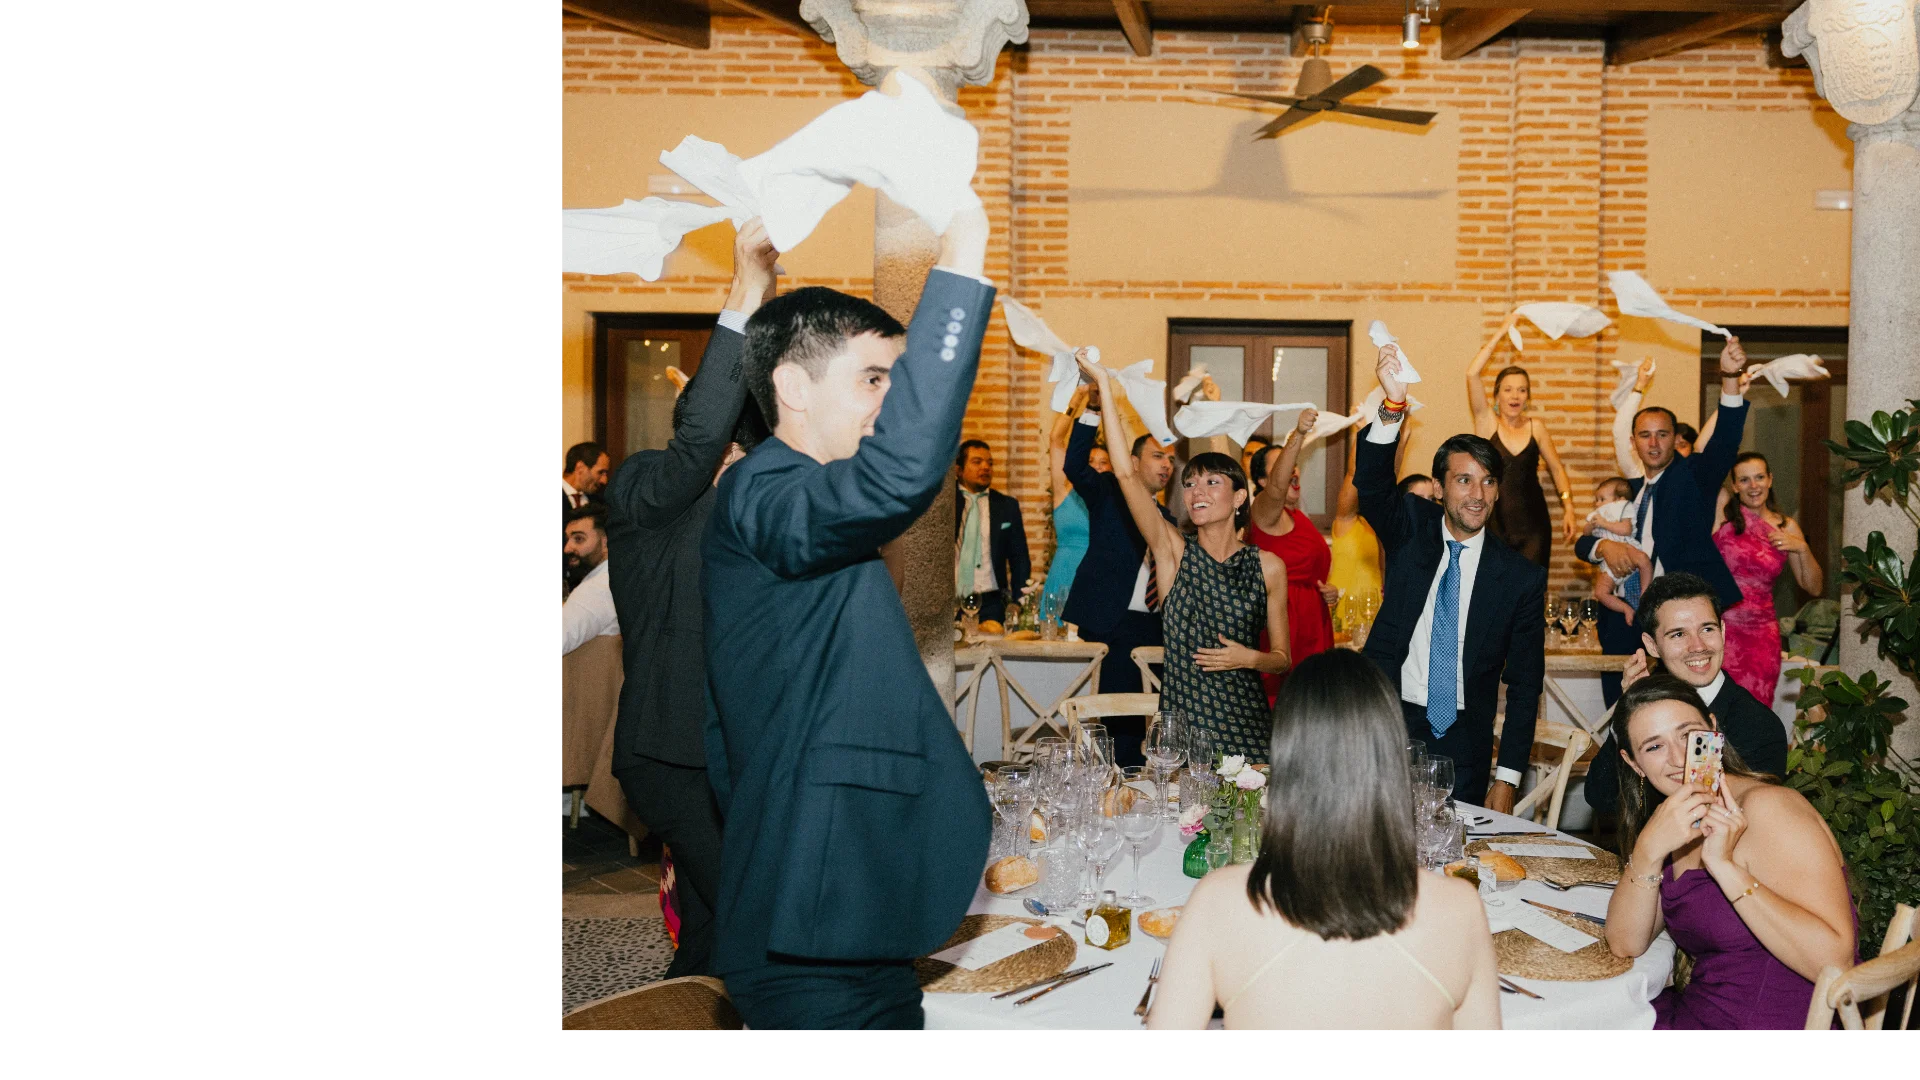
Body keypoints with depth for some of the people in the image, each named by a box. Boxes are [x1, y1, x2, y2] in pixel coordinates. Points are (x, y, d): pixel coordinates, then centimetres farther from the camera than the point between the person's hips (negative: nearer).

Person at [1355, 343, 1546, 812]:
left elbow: (1524, 684, 2)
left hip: (1462, 743, 1)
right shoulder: (1411, 531, 1)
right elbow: (1371, 484, -20)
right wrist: (1393, 405, -36)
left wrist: (1507, 776, -3)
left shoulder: (1522, 577, 0)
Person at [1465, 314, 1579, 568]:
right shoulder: (1487, 422, 0)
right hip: (1494, 521, -2)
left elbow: (1557, 469, 14)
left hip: (1532, 523, 2)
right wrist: (1501, 332, -9)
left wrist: (1568, 509, 3)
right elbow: (1472, 374, -12)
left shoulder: (1536, 427, 7)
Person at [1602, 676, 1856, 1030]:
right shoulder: (1683, 824, 8)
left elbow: (1833, 961, -24)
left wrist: (1723, 865, -25)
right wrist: (1649, 850, -15)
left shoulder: (1769, 808, -15)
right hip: (1693, 1014, 7)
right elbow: (1625, 944, -1)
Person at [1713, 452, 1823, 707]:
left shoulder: (1786, 527, 9)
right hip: (1718, 626, -2)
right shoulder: (1723, 510, 0)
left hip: (1761, 633, 3)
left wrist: (1802, 548, -4)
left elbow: (1814, 587, 9)